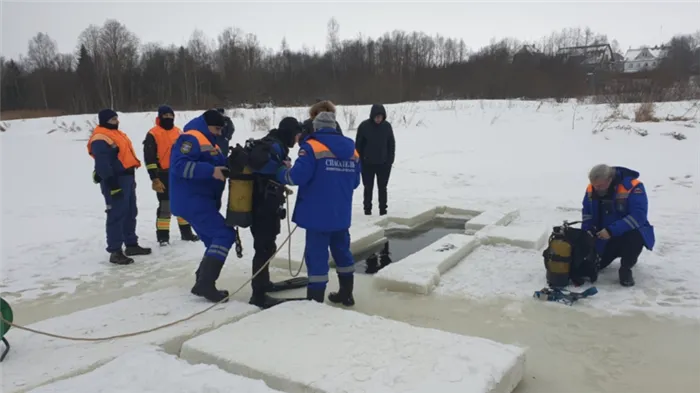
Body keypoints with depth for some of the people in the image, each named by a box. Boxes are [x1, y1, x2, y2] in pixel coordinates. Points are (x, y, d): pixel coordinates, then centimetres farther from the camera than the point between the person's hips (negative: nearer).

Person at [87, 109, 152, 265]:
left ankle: (131, 244, 27)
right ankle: (115, 251, -5)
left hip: (127, 178, 10)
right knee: (117, 215, -9)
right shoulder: (100, 139, -15)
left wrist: (131, 178, 24)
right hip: (115, 181, -10)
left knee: (130, 213, 16)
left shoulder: (117, 134, 18)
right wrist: (112, 183, -26)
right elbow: (102, 164, -22)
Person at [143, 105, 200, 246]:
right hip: (164, 176, -6)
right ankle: (163, 236, 8)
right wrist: (154, 178, -17)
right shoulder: (153, 134, -7)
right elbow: (149, 158, -12)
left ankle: (186, 232, 24)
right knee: (165, 206, -2)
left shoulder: (179, 132, 12)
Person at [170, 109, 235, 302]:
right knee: (225, 234, -16)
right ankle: (205, 283, -18)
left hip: (202, 202, 11)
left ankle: (203, 283, 19)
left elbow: (220, 164, 19)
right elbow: (180, 165, -25)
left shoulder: (208, 142, 22)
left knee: (215, 241, 13)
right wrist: (211, 171, -31)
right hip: (193, 202, -11)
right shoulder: (191, 139, -11)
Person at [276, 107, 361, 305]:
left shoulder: (312, 147, -11)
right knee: (342, 250, 19)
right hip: (342, 214, 6)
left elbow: (297, 176, -18)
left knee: (317, 254, 0)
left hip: (319, 214, -6)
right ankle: (346, 293, 30)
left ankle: (315, 299, 5)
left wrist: (281, 172, 1)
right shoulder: (351, 149, 9)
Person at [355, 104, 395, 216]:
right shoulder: (364, 126, -9)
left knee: (382, 187, 8)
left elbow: (391, 144, 4)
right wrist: (359, 161, -5)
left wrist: (390, 160, 0)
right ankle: (367, 209, 18)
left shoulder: (387, 126, -3)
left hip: (383, 163, 1)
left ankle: (383, 209, 17)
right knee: (368, 187, 7)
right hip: (367, 163, -1)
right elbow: (358, 144, -4)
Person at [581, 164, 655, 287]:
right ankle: (617, 253, 32)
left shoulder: (632, 187, -26)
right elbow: (586, 212, 4)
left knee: (635, 237, -39)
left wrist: (612, 231, -39)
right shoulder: (591, 189, -11)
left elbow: (638, 216, -33)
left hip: (629, 233, -5)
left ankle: (626, 269, -11)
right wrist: (587, 230, -14)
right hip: (604, 237, 5)